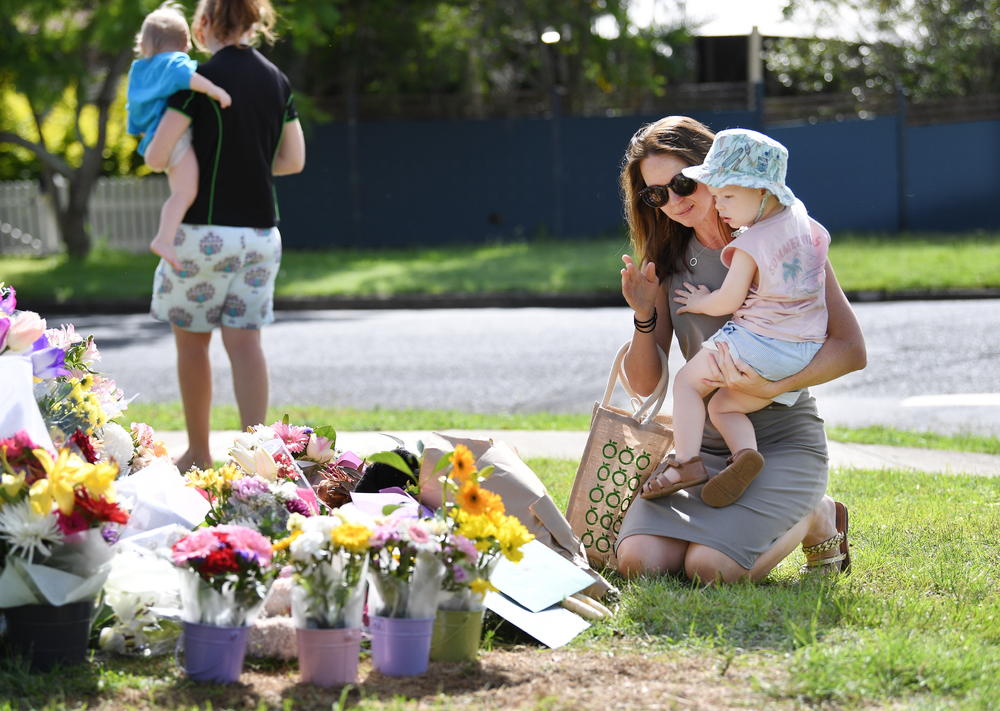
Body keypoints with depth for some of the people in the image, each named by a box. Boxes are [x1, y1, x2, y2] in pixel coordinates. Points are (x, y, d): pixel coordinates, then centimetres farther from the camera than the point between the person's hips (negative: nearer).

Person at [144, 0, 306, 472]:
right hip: (261, 229, 5)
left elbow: (156, 157, -12)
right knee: (244, 340, 2)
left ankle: (198, 454, 18)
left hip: (206, 228, -4)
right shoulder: (276, 81, 6)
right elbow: (293, 161, 13)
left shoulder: (200, 80, -11)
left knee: (191, 341, 10)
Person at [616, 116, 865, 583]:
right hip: (705, 445, 5)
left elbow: (851, 349, -13)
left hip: (783, 441, -4)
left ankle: (816, 519, 5)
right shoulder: (668, 260, 8)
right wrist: (644, 317, -12)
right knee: (638, 560, -19)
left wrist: (769, 386, -28)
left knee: (712, 567, -26)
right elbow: (645, 384, 7)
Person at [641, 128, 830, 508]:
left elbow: (728, 299, -14)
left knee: (687, 380, 11)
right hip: (804, 355, 8)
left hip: (755, 341, -8)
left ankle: (687, 462, -3)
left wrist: (699, 303, 7)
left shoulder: (749, 244, -14)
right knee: (724, 407, 17)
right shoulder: (802, 220, 9)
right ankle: (744, 451, -12)